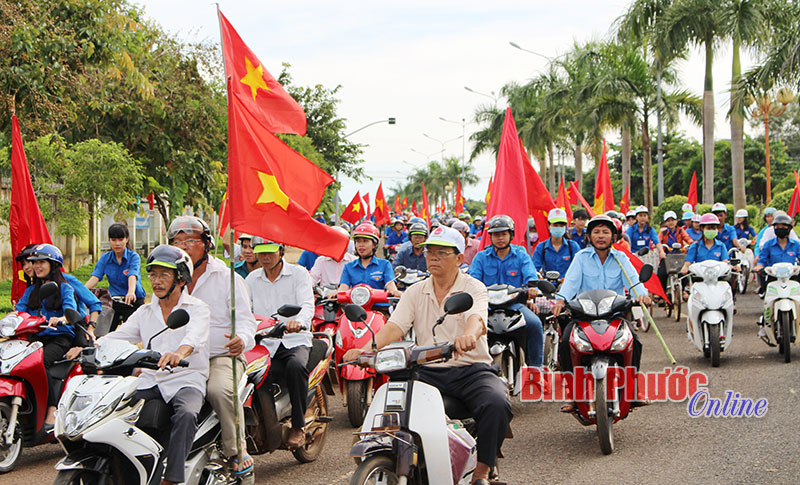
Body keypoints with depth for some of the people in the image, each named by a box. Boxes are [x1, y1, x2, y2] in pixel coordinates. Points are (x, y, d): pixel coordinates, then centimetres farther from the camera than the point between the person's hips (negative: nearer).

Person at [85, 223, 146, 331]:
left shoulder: (133, 256, -8)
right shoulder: (105, 258, 3)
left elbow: (132, 276, -26)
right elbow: (95, 277, -10)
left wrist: (131, 292, -47)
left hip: (134, 302, -4)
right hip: (113, 301, 4)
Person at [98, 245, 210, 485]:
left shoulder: (197, 308, 2)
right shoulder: (145, 312, 20)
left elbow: (196, 336, -20)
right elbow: (117, 336, 9)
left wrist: (179, 352, -43)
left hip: (186, 381, -5)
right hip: (150, 382, 5)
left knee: (186, 414, -35)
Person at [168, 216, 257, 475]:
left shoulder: (228, 278, 4)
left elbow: (245, 319, -2)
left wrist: (241, 339, -27)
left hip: (221, 355, -4)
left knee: (220, 390, -36)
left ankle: (237, 450, -18)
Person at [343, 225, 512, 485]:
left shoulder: (474, 288, 1)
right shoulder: (415, 292, 13)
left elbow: (477, 318, -22)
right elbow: (394, 326, -2)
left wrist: (469, 335, -48)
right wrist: (367, 349, -23)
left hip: (471, 369, -3)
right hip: (428, 371, 3)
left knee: (497, 404, -32)